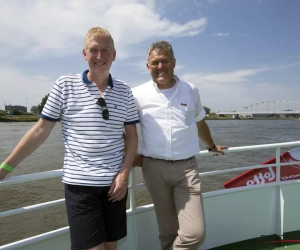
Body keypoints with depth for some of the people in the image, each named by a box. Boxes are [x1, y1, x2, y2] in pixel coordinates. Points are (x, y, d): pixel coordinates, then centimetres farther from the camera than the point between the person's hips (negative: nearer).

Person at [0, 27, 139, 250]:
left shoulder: (124, 91, 3)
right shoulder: (65, 85, -3)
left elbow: (132, 136, 7)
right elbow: (40, 131, 0)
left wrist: (124, 173, -5)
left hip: (115, 182, 3)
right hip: (79, 183, -3)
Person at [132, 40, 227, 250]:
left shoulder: (191, 90, 6)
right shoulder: (138, 94, 0)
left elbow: (200, 123, 22)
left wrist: (212, 146, 35)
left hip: (186, 167, 1)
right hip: (154, 168, -1)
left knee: (195, 232, -7)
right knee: (168, 230, 9)